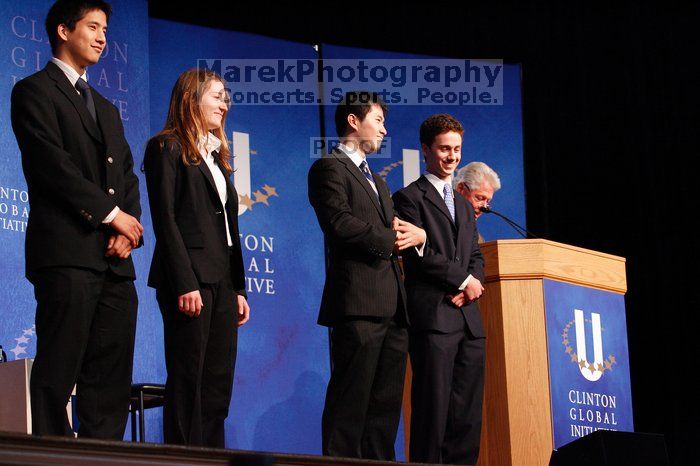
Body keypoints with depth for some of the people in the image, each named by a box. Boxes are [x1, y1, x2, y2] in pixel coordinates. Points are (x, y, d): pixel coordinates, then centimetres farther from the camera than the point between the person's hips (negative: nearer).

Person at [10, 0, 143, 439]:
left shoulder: (107, 109, 27)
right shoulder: (34, 91, 2)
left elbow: (128, 176, 19)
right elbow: (53, 164, -10)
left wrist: (128, 230, 0)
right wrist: (111, 213, -11)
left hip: (115, 259, 7)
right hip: (67, 253, -7)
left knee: (111, 378, 3)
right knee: (59, 371, -9)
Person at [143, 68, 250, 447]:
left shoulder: (216, 155, 22)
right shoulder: (167, 148, -2)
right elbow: (165, 218, -11)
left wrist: (239, 288, 13)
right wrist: (184, 284, -18)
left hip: (223, 282, 8)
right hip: (190, 279, -8)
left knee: (218, 386, 4)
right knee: (188, 384, -8)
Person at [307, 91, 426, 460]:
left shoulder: (376, 181, 28)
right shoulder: (329, 168, -2)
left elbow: (396, 232, 23)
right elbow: (340, 223, -16)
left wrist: (415, 234, 0)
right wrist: (391, 239, -6)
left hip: (392, 305, 9)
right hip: (359, 304, -9)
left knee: (386, 402, 8)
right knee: (351, 402, -9)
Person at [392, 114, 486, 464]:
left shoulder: (464, 206, 26)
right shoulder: (410, 198, 2)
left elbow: (476, 257, 21)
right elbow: (418, 254, -9)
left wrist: (472, 285, -1)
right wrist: (463, 280, -7)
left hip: (468, 318, 7)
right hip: (433, 316, -7)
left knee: (468, 412, 1)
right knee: (434, 407, -10)